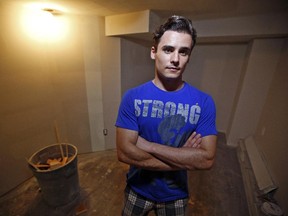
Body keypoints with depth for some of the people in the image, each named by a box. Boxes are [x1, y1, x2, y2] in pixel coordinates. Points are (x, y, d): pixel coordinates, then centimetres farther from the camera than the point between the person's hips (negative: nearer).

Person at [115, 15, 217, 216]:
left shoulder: (204, 102, -16)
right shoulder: (132, 97, -19)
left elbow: (207, 159, -21)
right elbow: (124, 152, -24)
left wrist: (149, 146, -27)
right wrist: (184, 158, -23)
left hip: (176, 194, 1)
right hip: (138, 190, 0)